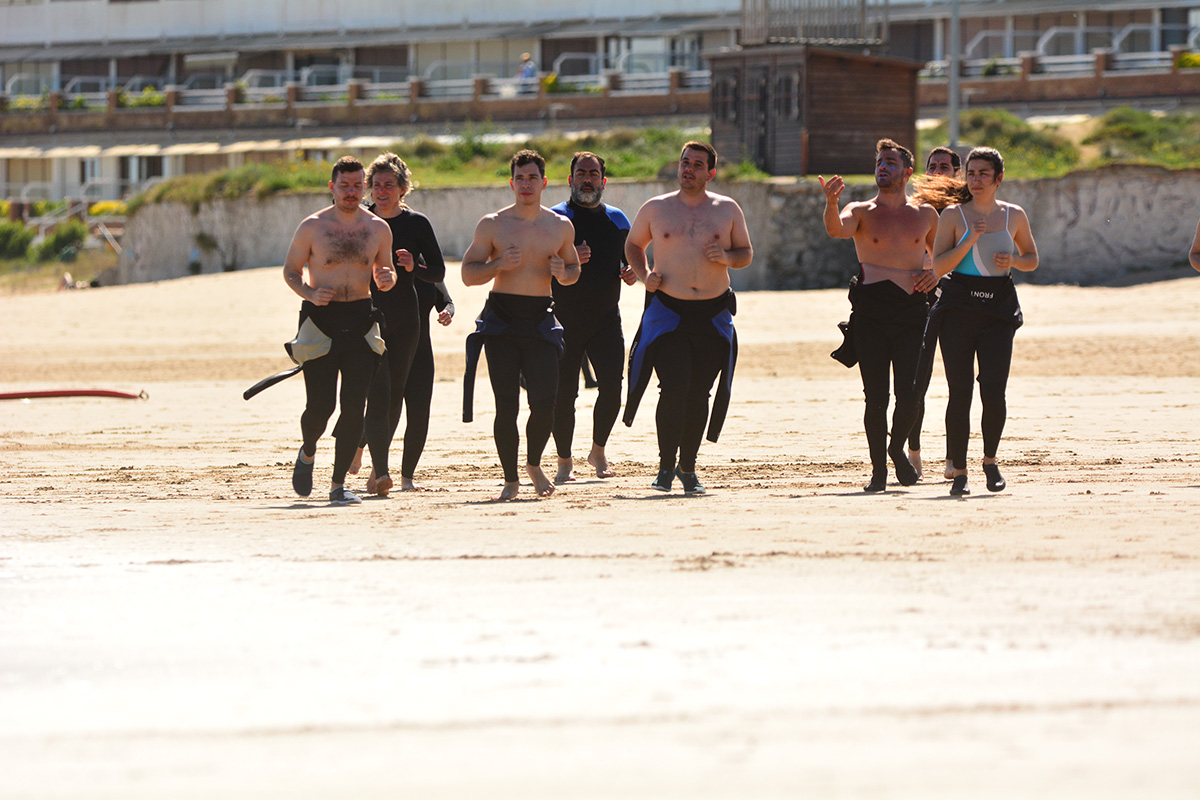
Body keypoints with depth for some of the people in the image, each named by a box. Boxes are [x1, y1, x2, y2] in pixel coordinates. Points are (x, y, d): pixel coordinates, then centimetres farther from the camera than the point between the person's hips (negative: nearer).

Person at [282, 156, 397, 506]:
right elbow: (290, 270, 5)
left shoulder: (378, 229, 6)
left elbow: (385, 275, 17)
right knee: (320, 404, -7)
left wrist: (387, 278, -8)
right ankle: (307, 453, 27)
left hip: (360, 322, 2)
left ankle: (338, 484, 2)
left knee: (354, 407, -6)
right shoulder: (312, 227, -2)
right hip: (320, 320, -2)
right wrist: (310, 294, -14)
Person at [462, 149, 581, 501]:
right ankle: (510, 479, 9)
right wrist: (498, 264, -15)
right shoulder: (492, 225, 2)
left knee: (544, 403, -8)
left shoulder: (561, 227, 9)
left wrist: (563, 272, -3)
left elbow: (573, 270, 21)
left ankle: (534, 464, 20)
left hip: (540, 320, 1)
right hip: (501, 319, -1)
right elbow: (468, 273, 3)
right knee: (506, 405, -5)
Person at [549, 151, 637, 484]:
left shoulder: (617, 220, 14)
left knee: (612, 387, -10)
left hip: (606, 320, 2)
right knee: (563, 392, -3)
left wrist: (632, 273, 1)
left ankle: (598, 451, 12)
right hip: (564, 320, -2)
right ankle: (564, 460, 11)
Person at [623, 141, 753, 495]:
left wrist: (727, 257, -9)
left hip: (714, 313, 2)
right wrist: (643, 275, 0)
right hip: (668, 312, -2)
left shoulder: (728, 210, 6)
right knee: (673, 389, -15)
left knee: (698, 393, 4)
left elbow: (746, 253, 14)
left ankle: (688, 467, 17)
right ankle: (666, 467, -5)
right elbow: (633, 244, 18)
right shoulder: (655, 209, 4)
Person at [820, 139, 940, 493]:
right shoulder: (861, 212, 6)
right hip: (870, 311, -1)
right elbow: (836, 229, -16)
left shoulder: (925, 215, 13)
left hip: (911, 308, 1)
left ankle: (898, 449, 20)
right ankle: (879, 469, 8)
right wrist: (831, 203, -37)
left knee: (909, 394, -8)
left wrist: (936, 272, 7)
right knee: (876, 396, -3)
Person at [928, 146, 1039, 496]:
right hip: (958, 307, -1)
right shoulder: (954, 215, 3)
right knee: (960, 392, -3)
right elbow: (938, 266, -4)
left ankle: (990, 460, 11)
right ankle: (959, 471, 6)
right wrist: (970, 239, -15)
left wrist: (1012, 261, -3)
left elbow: (1032, 259, 19)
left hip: (998, 309, 1)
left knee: (993, 390, -11)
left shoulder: (1014, 216, 8)